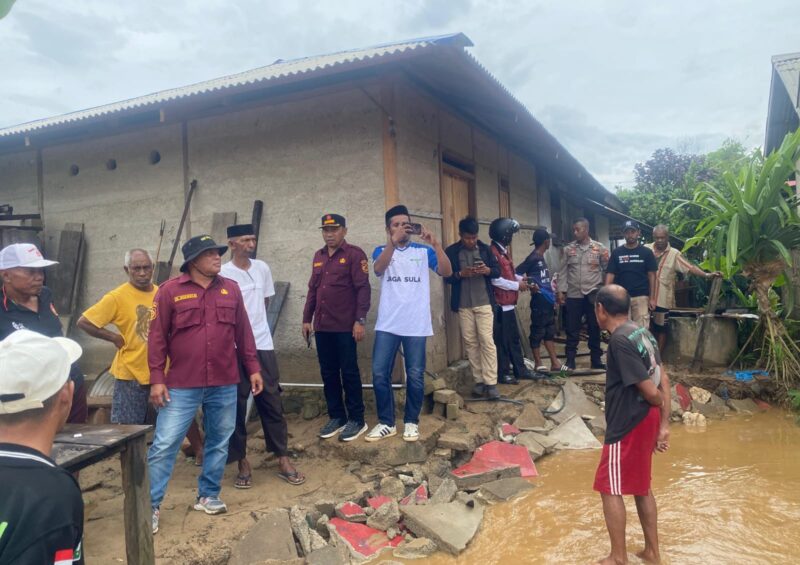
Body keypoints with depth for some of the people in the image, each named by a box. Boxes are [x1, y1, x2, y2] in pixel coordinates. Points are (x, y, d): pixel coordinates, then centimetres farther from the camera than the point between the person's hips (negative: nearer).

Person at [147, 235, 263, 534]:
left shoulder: (231, 289, 7)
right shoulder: (170, 291, -3)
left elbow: (243, 333, 11)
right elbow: (157, 338, -3)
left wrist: (253, 368, 8)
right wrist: (157, 379, -7)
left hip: (224, 384, 4)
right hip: (182, 385, -3)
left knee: (219, 442, 12)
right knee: (164, 445, 0)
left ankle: (208, 495, 29)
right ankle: (151, 504, 14)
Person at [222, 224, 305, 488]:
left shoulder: (262, 268, 6)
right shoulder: (223, 274, -8)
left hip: (263, 344, 4)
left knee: (271, 402, 7)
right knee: (237, 405, 5)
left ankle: (283, 459, 15)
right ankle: (242, 461, 18)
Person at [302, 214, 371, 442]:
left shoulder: (354, 254, -5)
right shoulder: (318, 256, 15)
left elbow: (363, 289, -11)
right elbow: (312, 290, 18)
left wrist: (360, 320, -17)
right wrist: (307, 319, 14)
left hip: (345, 326, -6)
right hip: (322, 326, 6)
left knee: (349, 373, 1)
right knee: (328, 373, 11)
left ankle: (357, 420, 12)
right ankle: (336, 417, 23)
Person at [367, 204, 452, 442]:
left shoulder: (423, 251, 7)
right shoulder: (381, 250, 8)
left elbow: (447, 272, -7)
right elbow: (378, 269, -15)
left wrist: (435, 244, -21)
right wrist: (393, 241, -30)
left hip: (417, 325, 0)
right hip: (387, 324, 1)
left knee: (415, 376, 4)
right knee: (380, 373, 0)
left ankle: (411, 421, 20)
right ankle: (386, 422, 15)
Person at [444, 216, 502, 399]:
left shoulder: (485, 249, 5)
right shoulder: (451, 252, 1)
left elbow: (498, 271, 6)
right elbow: (446, 277, -1)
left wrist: (487, 270, -15)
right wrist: (461, 274, -20)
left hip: (484, 303, 0)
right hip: (463, 305, 1)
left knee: (487, 341, -6)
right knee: (471, 343, 6)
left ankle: (491, 382, -3)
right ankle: (479, 381, 14)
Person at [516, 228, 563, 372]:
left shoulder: (541, 258, 16)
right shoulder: (533, 258, -13)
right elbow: (516, 273, -17)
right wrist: (530, 285, -19)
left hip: (548, 301, 10)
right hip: (539, 301, -10)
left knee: (550, 332, 12)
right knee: (538, 333, -1)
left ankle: (555, 363, 18)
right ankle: (539, 364, 6)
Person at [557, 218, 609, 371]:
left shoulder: (600, 248, 2)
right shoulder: (568, 249, 5)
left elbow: (607, 269, 1)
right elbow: (563, 271, 5)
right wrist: (561, 291, -2)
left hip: (594, 294, 0)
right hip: (573, 295, 0)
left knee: (595, 328, 9)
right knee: (572, 329, 4)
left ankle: (596, 359, 20)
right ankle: (570, 361, 11)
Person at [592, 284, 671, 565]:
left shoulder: (620, 341, -23)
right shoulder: (642, 333, 4)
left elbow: (650, 391, -21)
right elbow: (663, 380, 5)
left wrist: (661, 406, 2)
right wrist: (664, 425, 6)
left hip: (628, 425, -9)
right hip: (646, 421, 9)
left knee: (610, 488, 6)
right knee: (641, 486, 21)